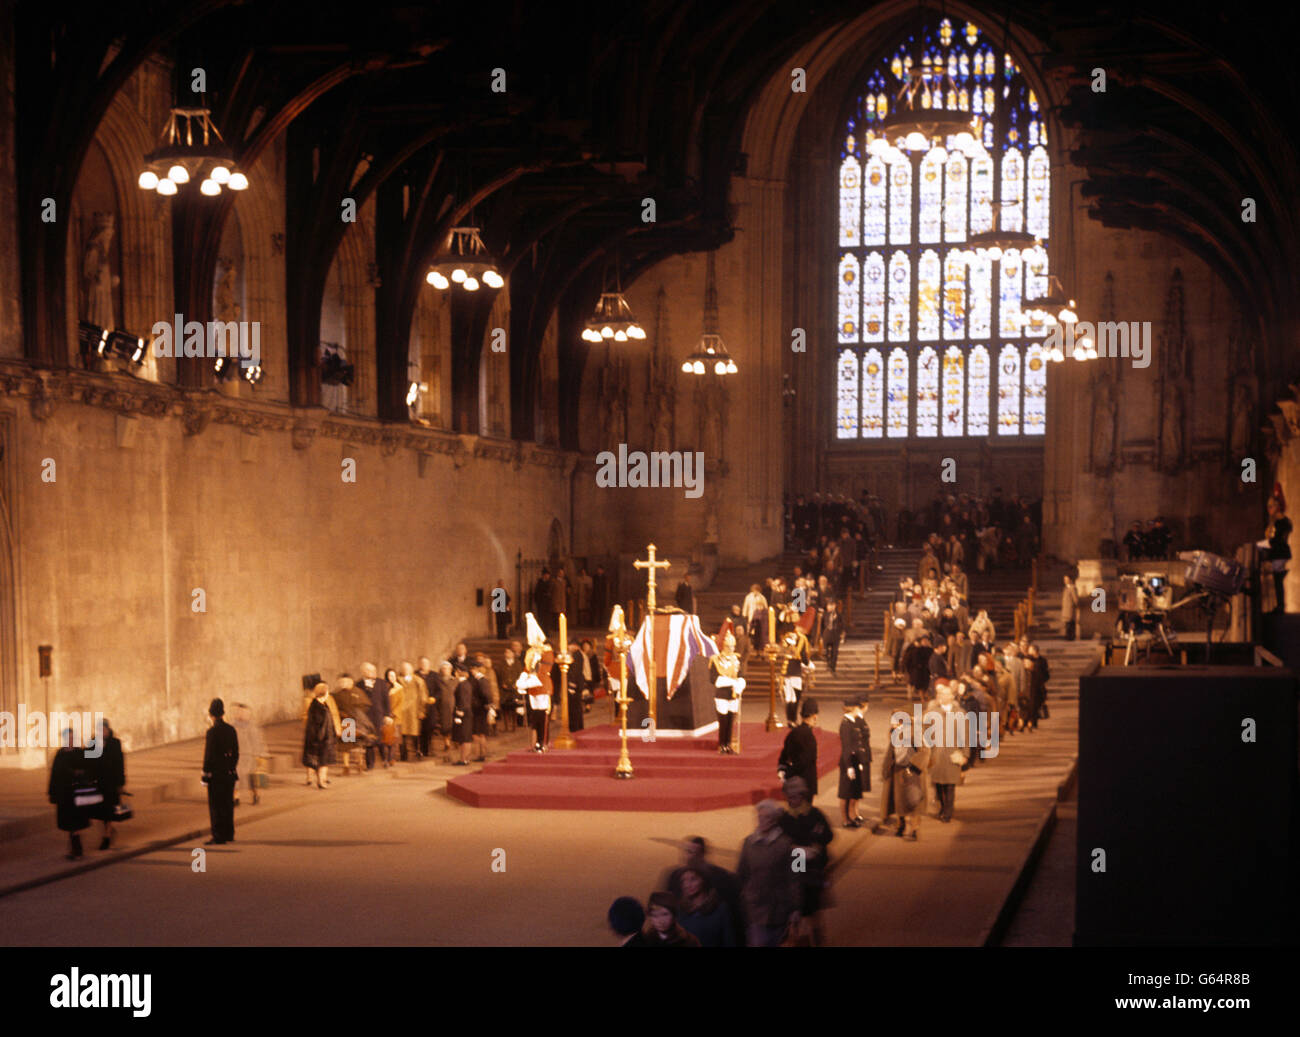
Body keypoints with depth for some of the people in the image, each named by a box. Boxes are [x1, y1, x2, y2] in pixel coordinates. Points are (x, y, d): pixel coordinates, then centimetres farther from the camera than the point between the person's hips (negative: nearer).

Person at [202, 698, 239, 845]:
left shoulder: (212, 732, -15)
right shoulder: (231, 730, 6)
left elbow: (209, 755, -15)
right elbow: (236, 753, 12)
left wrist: (205, 776, -9)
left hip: (216, 774, -7)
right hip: (229, 773, 7)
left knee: (216, 806, -1)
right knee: (228, 804, 14)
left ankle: (218, 836, 0)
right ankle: (229, 834, 20)